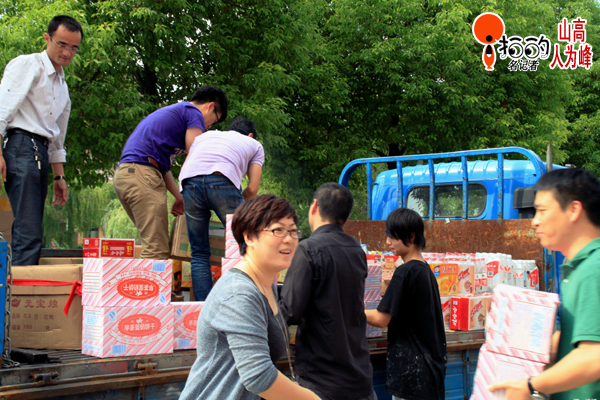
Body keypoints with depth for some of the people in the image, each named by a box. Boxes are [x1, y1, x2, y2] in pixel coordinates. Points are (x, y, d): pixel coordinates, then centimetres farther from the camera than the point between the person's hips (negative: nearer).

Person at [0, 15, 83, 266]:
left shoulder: (62, 86, 26)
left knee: (30, 233, 5)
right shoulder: (27, 65, 2)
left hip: (41, 154, 8)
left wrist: (59, 176, 25)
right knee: (29, 233, -17)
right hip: (22, 147, -8)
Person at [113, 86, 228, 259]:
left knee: (151, 244, 12)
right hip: (142, 174, -10)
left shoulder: (171, 112, 31)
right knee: (157, 249, -12)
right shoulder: (193, 113, 3)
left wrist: (180, 197, 20)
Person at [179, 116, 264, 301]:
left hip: (190, 182, 3)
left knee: (199, 253, 11)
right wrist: (235, 206, 37)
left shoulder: (205, 135, 39)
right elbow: (252, 189, 20)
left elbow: (183, 170, 33)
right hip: (222, 181, -3)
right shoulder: (254, 144, 31)